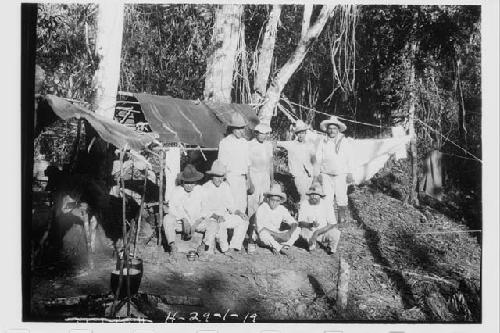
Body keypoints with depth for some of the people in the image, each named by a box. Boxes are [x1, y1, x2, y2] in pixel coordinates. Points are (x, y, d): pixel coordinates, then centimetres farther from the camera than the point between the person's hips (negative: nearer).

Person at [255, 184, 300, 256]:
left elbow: (294, 223, -3)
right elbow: (260, 229, -21)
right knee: (263, 233, -38)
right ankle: (280, 248, -21)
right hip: (265, 238, -4)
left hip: (277, 235, 4)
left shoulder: (282, 209, 0)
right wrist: (277, 235, -29)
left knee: (297, 230, -10)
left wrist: (289, 233, -25)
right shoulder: (261, 209, -13)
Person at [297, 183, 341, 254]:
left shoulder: (327, 205, -13)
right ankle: (312, 244, 3)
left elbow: (332, 224, -15)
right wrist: (311, 225, -34)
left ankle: (330, 248, 6)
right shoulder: (304, 204, -10)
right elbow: (300, 222, -13)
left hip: (324, 231, 0)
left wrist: (317, 232, -24)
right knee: (303, 231, -33)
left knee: (336, 234, -31)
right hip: (310, 231, 1)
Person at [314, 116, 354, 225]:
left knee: (341, 196, -2)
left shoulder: (344, 141, 6)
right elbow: (318, 159, 11)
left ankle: (341, 219, 10)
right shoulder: (323, 143, 8)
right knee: (327, 197, -1)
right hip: (326, 174, 1)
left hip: (340, 174, -1)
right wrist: (317, 173, 7)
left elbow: (349, 159, 5)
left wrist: (349, 173, 1)